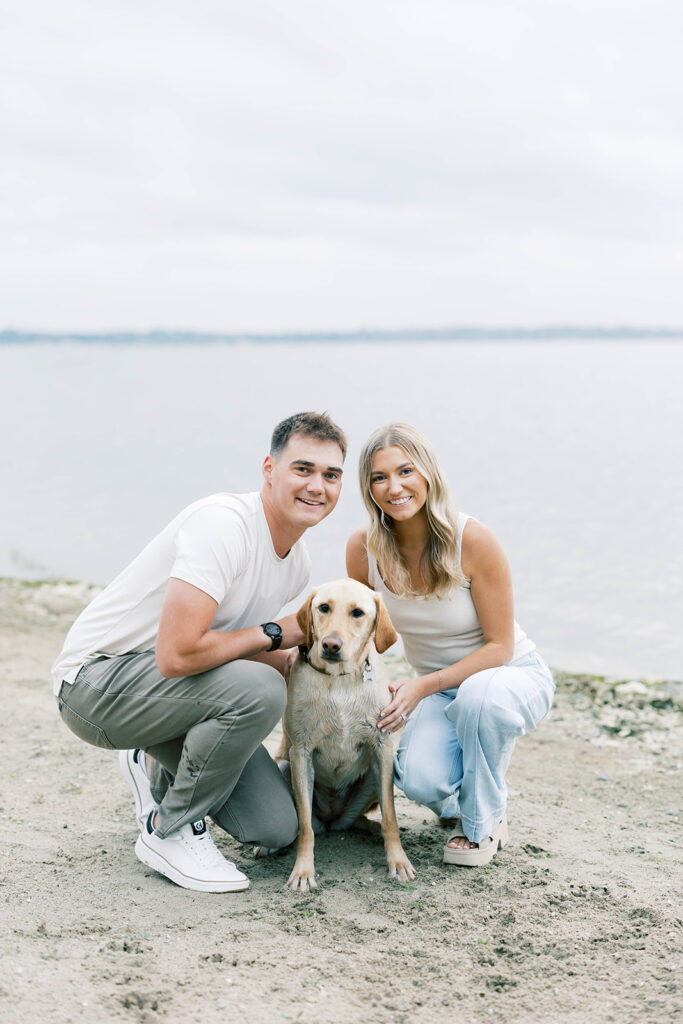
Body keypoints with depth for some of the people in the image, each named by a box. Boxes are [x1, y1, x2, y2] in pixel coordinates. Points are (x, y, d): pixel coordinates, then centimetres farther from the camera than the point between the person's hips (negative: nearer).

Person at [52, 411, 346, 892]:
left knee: (276, 828, -1)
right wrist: (273, 633, -20)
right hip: (99, 677, -8)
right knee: (258, 689, -33)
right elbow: (178, 654, -34)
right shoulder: (223, 523, -26)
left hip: (173, 689, 8)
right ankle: (170, 832, -10)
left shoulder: (299, 563, 3)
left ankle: (157, 772, 25)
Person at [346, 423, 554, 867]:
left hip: (514, 675, -2)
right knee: (420, 778, -30)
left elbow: (499, 647, -18)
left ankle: (484, 823, -11)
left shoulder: (474, 540, -24)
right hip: (437, 688, 2)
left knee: (479, 694, -40)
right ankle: (456, 803, 11)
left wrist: (424, 685, -29)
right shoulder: (364, 548, -13)